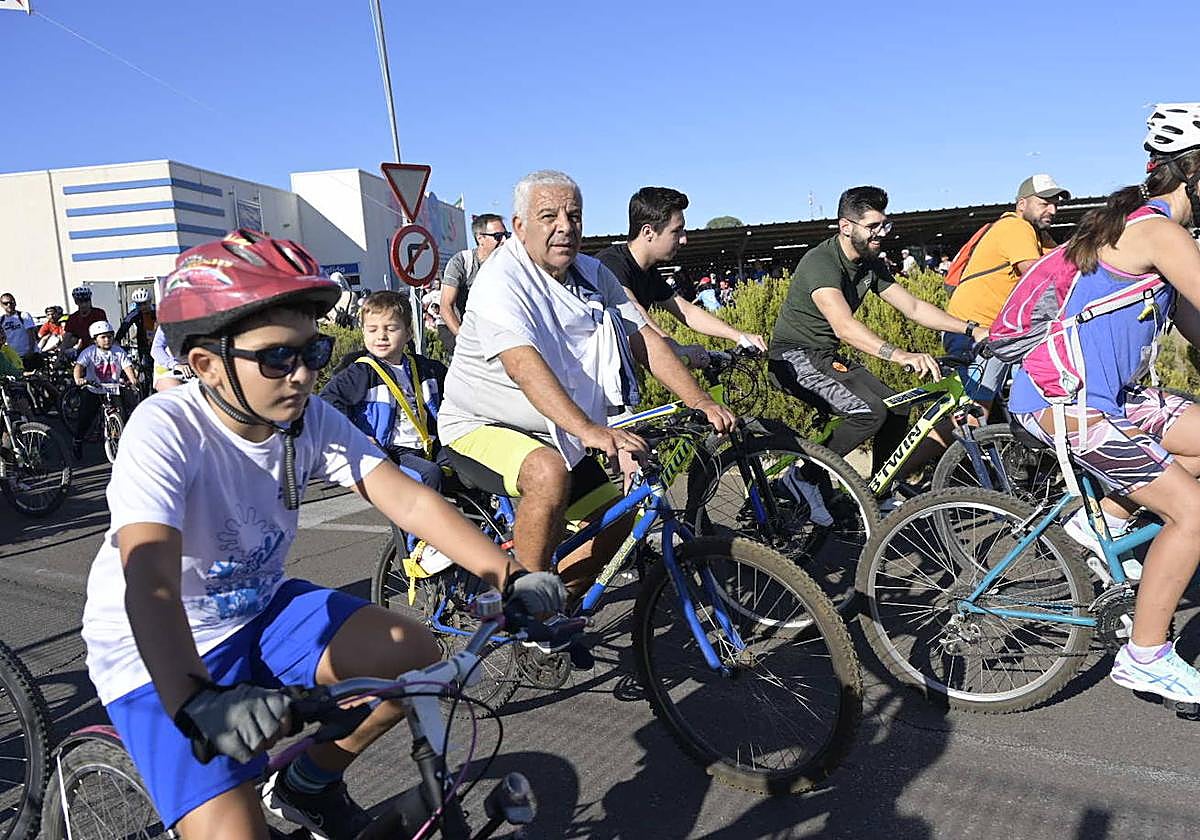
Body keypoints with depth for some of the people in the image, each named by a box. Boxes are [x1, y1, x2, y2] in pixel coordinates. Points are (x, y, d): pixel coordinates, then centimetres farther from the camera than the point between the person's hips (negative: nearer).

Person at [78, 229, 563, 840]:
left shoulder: (312, 419, -12)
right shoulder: (166, 431, -28)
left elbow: (409, 501, -19)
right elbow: (149, 575, -40)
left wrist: (510, 578, -30)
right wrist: (197, 701, -57)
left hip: (259, 610, 6)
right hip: (156, 653, -5)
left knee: (415, 656, -11)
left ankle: (308, 788, 13)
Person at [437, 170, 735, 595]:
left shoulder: (593, 275, 3)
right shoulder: (501, 278, -21)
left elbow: (644, 339, -2)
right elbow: (522, 365, -37)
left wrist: (701, 403, -15)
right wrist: (588, 429, -50)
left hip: (553, 434, 8)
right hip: (482, 427, -8)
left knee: (615, 518, 5)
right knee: (549, 473, -36)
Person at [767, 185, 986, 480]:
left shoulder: (871, 265, 5)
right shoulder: (820, 261, -23)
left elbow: (914, 308, 6)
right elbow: (843, 326, -37)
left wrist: (972, 330, -5)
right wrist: (901, 355, -49)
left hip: (827, 356, 9)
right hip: (795, 357, -9)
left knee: (897, 413, -1)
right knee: (870, 412, -25)